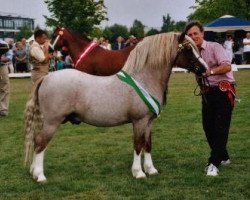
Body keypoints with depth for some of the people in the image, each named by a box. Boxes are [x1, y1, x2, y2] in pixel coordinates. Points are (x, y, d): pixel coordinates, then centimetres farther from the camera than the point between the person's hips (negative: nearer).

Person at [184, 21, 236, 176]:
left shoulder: (215, 47, -8)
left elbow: (227, 66, -20)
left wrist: (210, 71, -33)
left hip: (223, 90, -7)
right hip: (207, 92, 7)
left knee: (220, 128, -9)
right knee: (208, 127, 9)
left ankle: (213, 164, -10)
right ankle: (223, 157, 27)